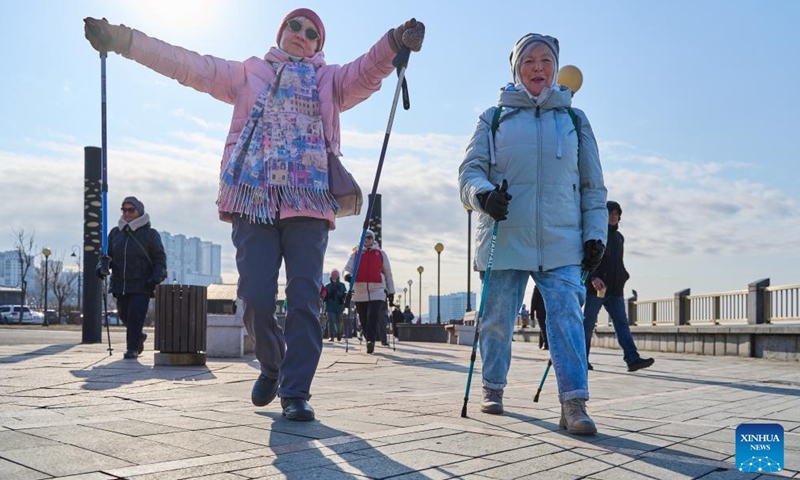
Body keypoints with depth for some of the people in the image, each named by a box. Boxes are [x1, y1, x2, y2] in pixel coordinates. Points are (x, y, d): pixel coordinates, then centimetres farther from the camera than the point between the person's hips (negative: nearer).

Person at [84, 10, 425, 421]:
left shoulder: (329, 81, 17)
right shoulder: (248, 74, 20)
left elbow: (367, 71, -3)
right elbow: (188, 65, 14)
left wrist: (395, 42, -24)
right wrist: (123, 40, 7)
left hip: (309, 202, 0)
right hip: (253, 199, 1)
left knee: (304, 300, -6)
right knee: (256, 297, -5)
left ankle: (296, 392, 2)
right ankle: (271, 366, 22)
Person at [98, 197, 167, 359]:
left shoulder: (150, 233, -1)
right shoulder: (115, 232, 11)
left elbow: (160, 259, 1)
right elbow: (107, 254, 17)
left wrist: (155, 278, -13)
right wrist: (102, 266, -4)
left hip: (141, 286, -5)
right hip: (119, 284, 5)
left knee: (135, 317, -8)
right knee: (124, 316, 13)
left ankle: (132, 348, 4)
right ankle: (139, 336, 38)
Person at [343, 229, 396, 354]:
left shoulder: (381, 254, 11)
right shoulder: (355, 254, 13)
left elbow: (388, 273, 14)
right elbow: (347, 268, 4)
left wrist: (391, 292, 12)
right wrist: (347, 275, -22)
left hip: (377, 291, -2)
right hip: (360, 293, 2)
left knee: (373, 318, -18)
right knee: (364, 320, 7)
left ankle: (371, 341, -23)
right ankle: (369, 341, 19)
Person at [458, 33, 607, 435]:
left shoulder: (575, 120, 14)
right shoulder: (494, 119, 9)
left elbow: (592, 185, 15)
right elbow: (470, 169, 2)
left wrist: (595, 234, 7)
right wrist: (483, 194, -20)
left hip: (561, 242, 1)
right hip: (505, 239, 0)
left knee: (567, 316, -12)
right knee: (497, 319, 8)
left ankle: (574, 403, -13)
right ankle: (493, 387, 27)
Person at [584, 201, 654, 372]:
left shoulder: (619, 237, 20)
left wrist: (623, 278, 12)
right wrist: (593, 277, -26)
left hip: (615, 289, 6)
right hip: (596, 288, -6)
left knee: (622, 324, -4)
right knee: (588, 324, 0)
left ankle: (632, 359, -12)